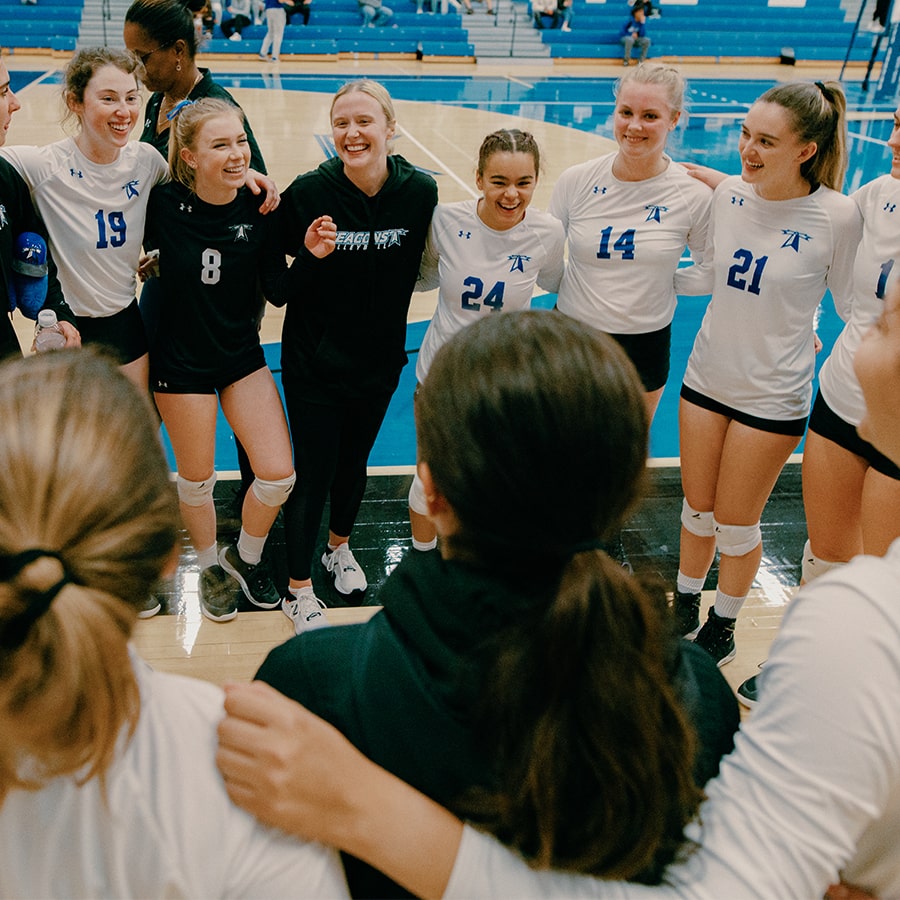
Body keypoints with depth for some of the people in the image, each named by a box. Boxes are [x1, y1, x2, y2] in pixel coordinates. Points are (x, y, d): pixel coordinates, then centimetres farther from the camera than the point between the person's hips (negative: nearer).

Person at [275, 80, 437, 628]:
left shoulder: (420, 192, -11)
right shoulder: (309, 192, -18)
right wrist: (310, 254, -26)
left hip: (379, 358, 3)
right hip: (314, 360, -3)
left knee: (354, 461, 22)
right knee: (312, 473, 5)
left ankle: (339, 546, 49)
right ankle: (300, 588, 25)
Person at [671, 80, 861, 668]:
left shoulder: (837, 216, -18)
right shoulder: (731, 193, -6)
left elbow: (856, 304, -5)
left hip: (772, 396, -4)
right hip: (707, 377, 4)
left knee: (736, 526, 11)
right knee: (697, 511, 18)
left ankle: (723, 625, 37)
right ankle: (685, 608, 42)